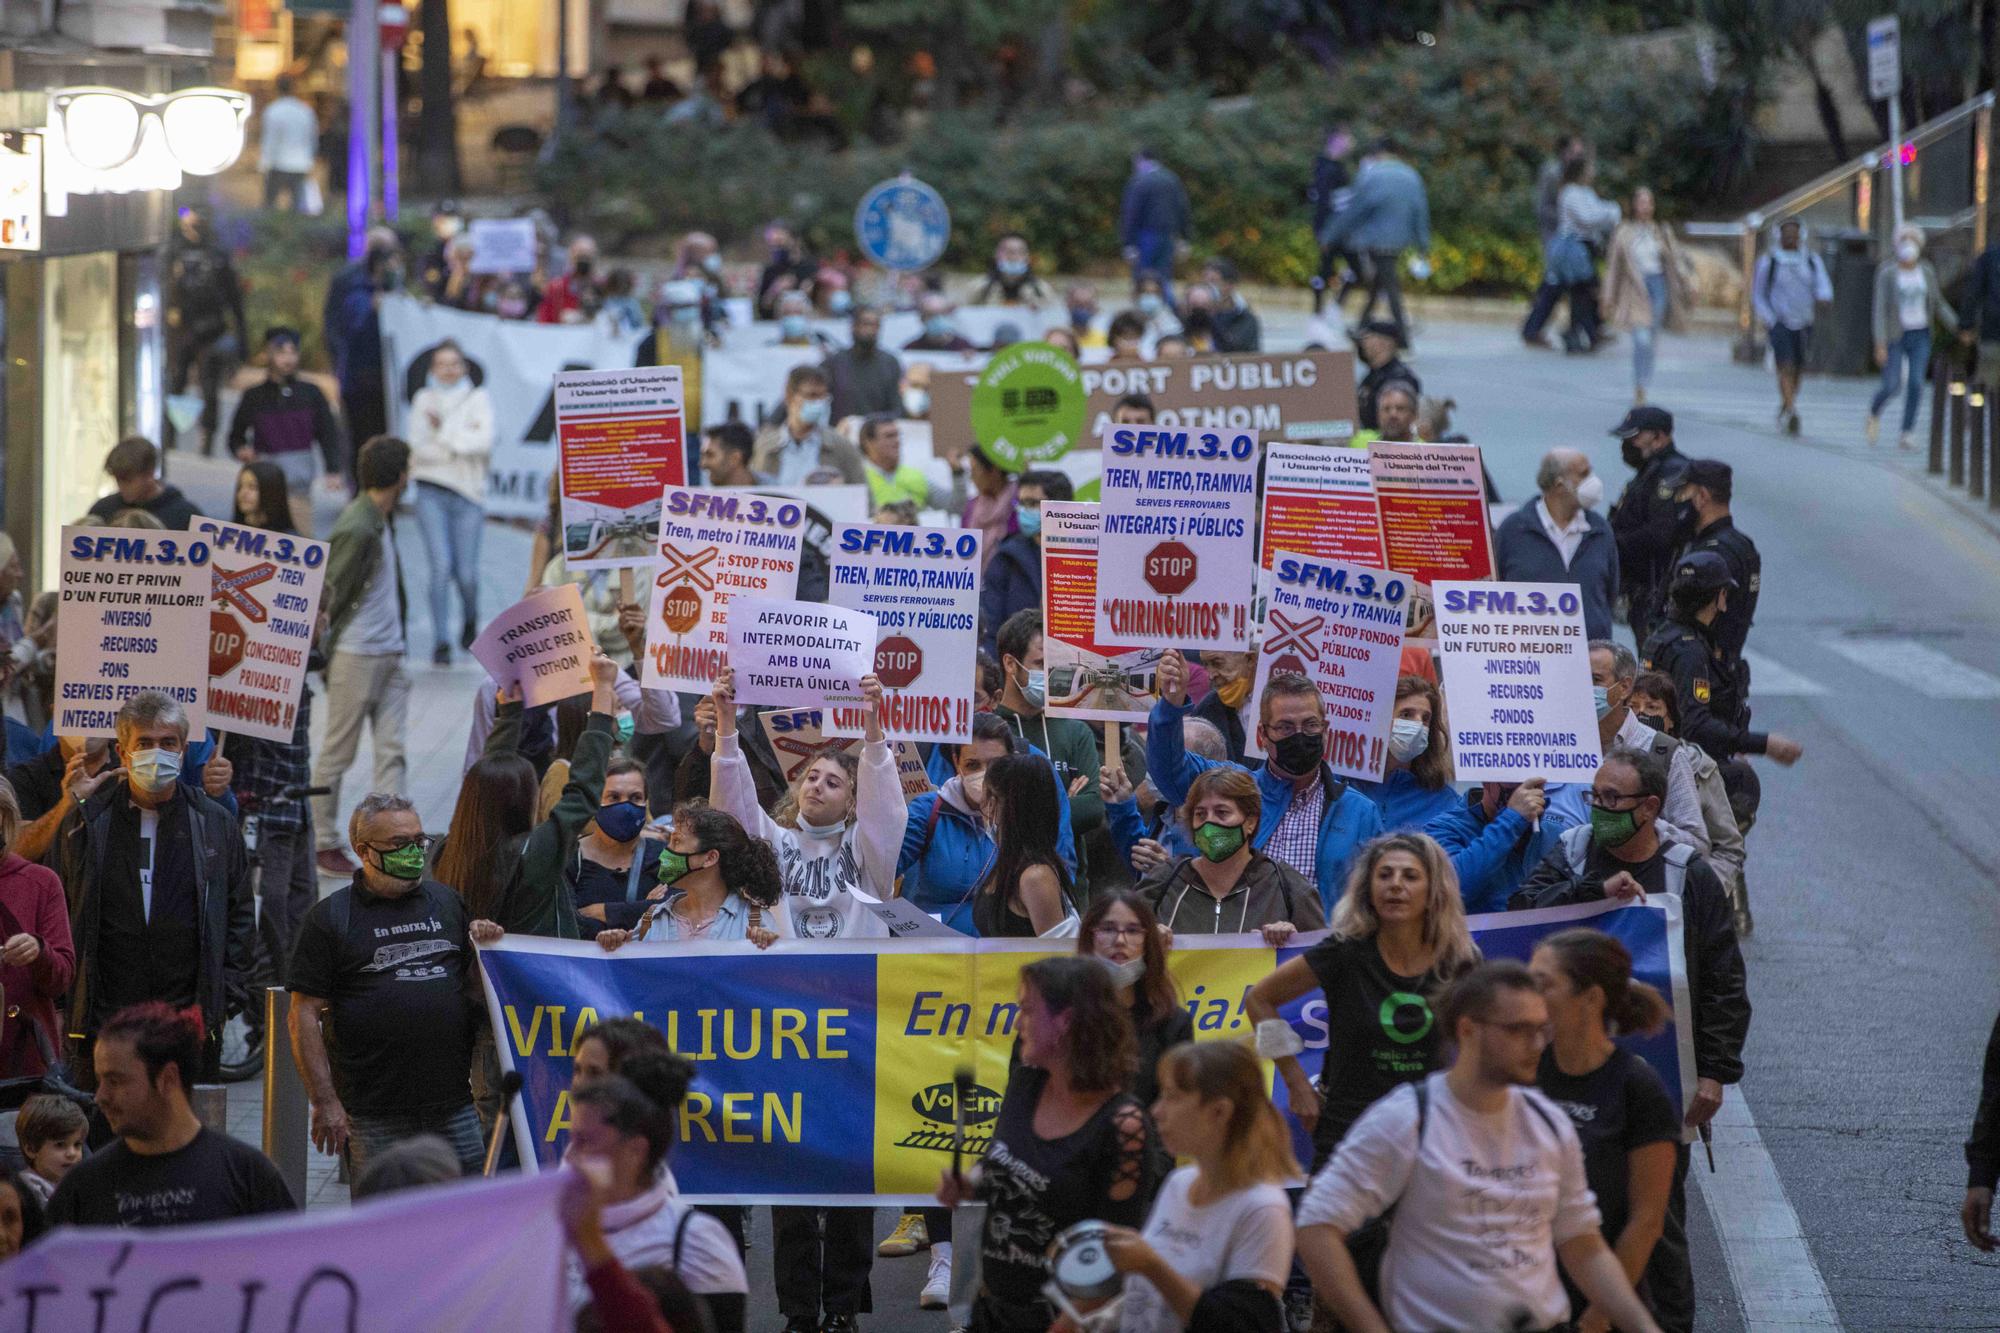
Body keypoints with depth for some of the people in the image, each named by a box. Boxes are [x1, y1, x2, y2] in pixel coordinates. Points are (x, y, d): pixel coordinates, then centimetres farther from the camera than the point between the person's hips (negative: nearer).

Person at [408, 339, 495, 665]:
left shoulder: (478, 399, 5)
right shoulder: (424, 400, 8)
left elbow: (485, 443, -8)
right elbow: (419, 448, -2)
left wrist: (444, 434, -8)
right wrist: (463, 439, -8)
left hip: (468, 492, 0)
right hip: (432, 491, 0)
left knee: (466, 573, -2)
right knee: (440, 566, -13)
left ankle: (469, 622, 29)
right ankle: (441, 642, -7)